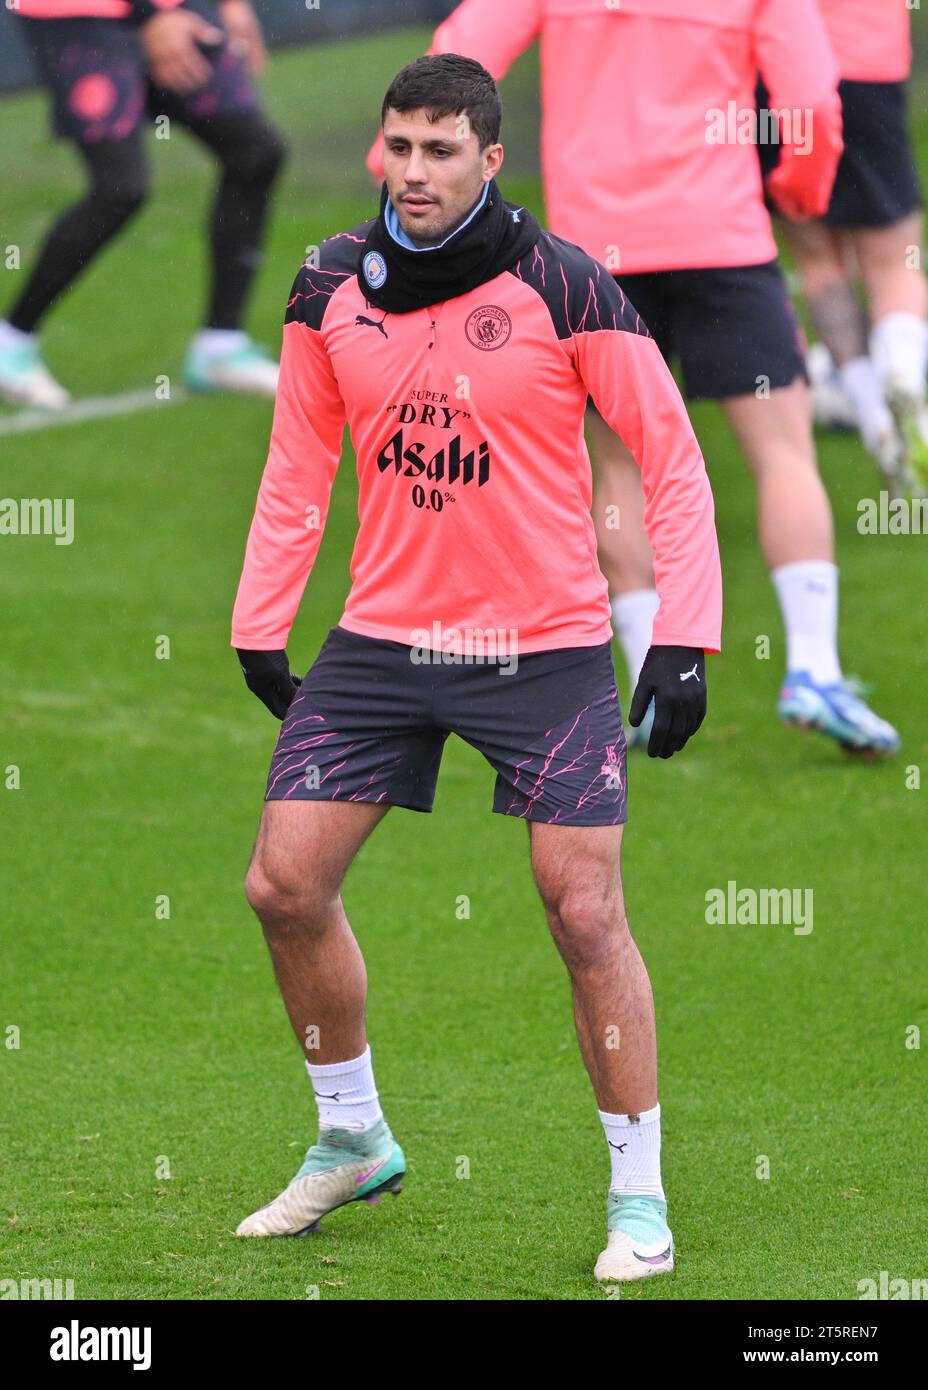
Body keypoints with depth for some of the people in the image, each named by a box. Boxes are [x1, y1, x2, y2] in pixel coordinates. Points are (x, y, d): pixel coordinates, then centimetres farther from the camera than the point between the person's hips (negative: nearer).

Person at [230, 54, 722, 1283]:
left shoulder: (563, 288, -13)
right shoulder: (333, 286, 0)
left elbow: (673, 456, -8)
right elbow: (300, 459, 13)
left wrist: (683, 638, -14)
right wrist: (260, 624, 9)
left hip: (547, 647, -4)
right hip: (384, 632, 4)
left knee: (585, 913, -8)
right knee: (286, 885, 0)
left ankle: (640, 1196, 7)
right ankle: (352, 1143, 23)